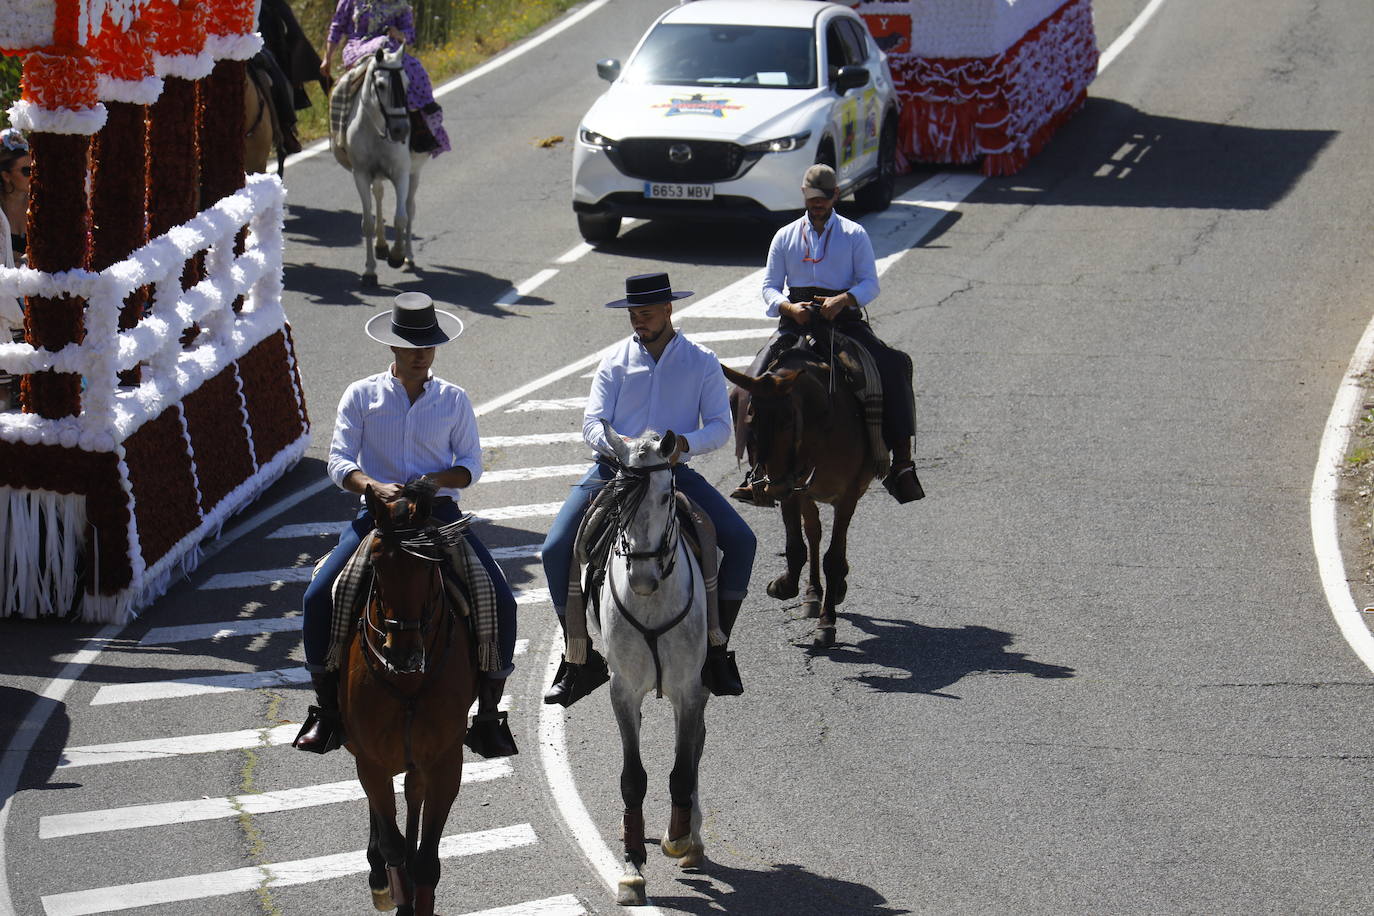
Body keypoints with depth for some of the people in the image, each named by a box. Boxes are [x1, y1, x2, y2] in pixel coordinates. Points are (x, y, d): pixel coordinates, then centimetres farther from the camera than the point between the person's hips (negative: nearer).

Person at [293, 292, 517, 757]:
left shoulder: (454, 400, 8)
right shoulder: (361, 395, 4)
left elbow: (471, 465, 7)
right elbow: (339, 462, -1)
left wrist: (435, 481, -15)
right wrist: (374, 487, -22)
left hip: (440, 512, 1)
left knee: (500, 601, -17)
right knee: (318, 597, -20)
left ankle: (487, 715, -4)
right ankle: (327, 710, -5)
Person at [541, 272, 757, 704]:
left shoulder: (702, 362, 6)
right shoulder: (615, 361, 9)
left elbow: (720, 426, 2)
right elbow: (592, 424, 2)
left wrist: (684, 442, -19)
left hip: (673, 471, -1)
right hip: (614, 470, 1)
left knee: (740, 541, -20)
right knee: (556, 549, -18)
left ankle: (716, 648, -9)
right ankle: (581, 656, -5)